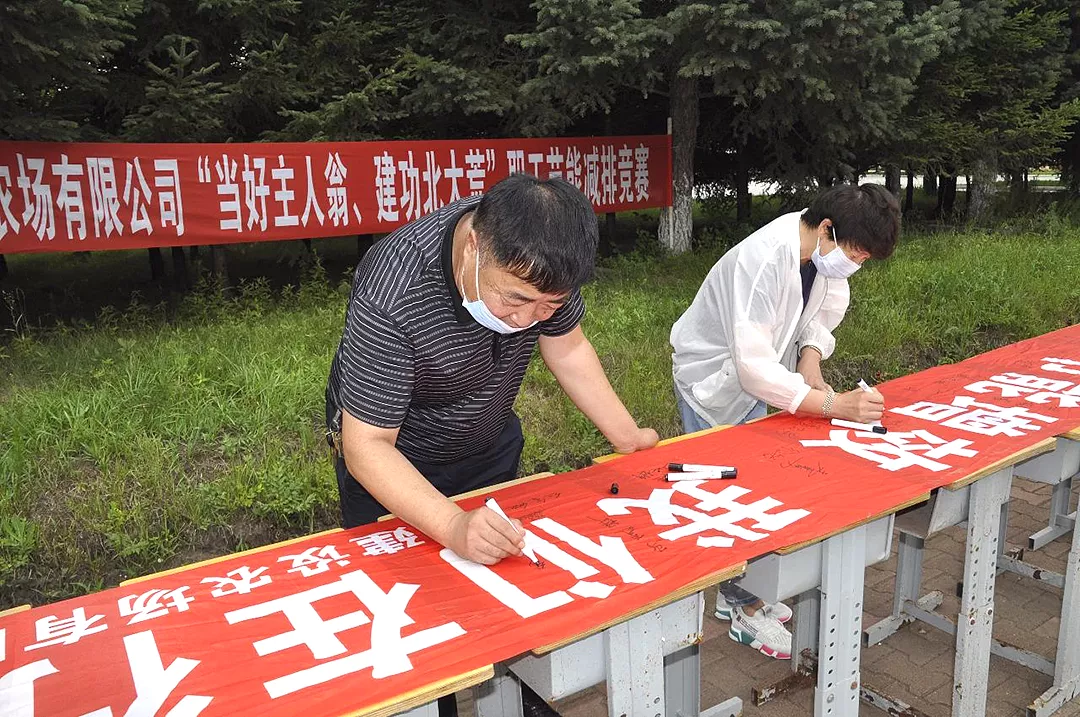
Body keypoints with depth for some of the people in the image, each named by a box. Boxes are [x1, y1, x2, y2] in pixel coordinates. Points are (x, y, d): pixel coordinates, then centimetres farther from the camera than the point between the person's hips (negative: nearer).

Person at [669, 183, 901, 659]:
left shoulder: (826, 251, -11)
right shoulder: (763, 260, -36)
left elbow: (825, 310, 4)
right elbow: (753, 368, -39)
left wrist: (811, 354, -16)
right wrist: (833, 404, -41)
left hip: (760, 374, 8)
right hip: (714, 379, -7)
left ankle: (736, 593, 26)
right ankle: (747, 613, 14)